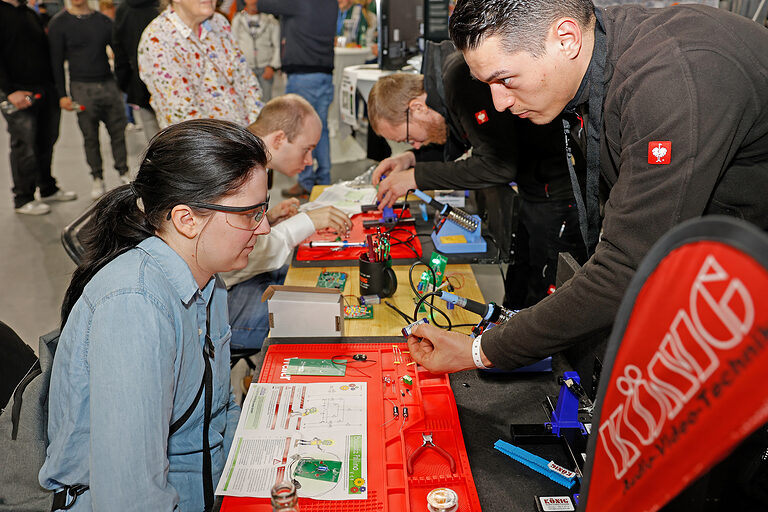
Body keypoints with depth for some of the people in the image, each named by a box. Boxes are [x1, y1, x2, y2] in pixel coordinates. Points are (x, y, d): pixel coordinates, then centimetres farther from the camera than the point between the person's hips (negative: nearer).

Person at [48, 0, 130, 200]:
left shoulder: (103, 21, 8)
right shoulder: (58, 24, 1)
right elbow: (57, 62, 0)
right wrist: (62, 95, -5)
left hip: (109, 84, 2)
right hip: (82, 88, -2)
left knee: (118, 131, 5)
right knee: (90, 137, 3)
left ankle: (124, 172, 19)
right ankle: (97, 179, 14)